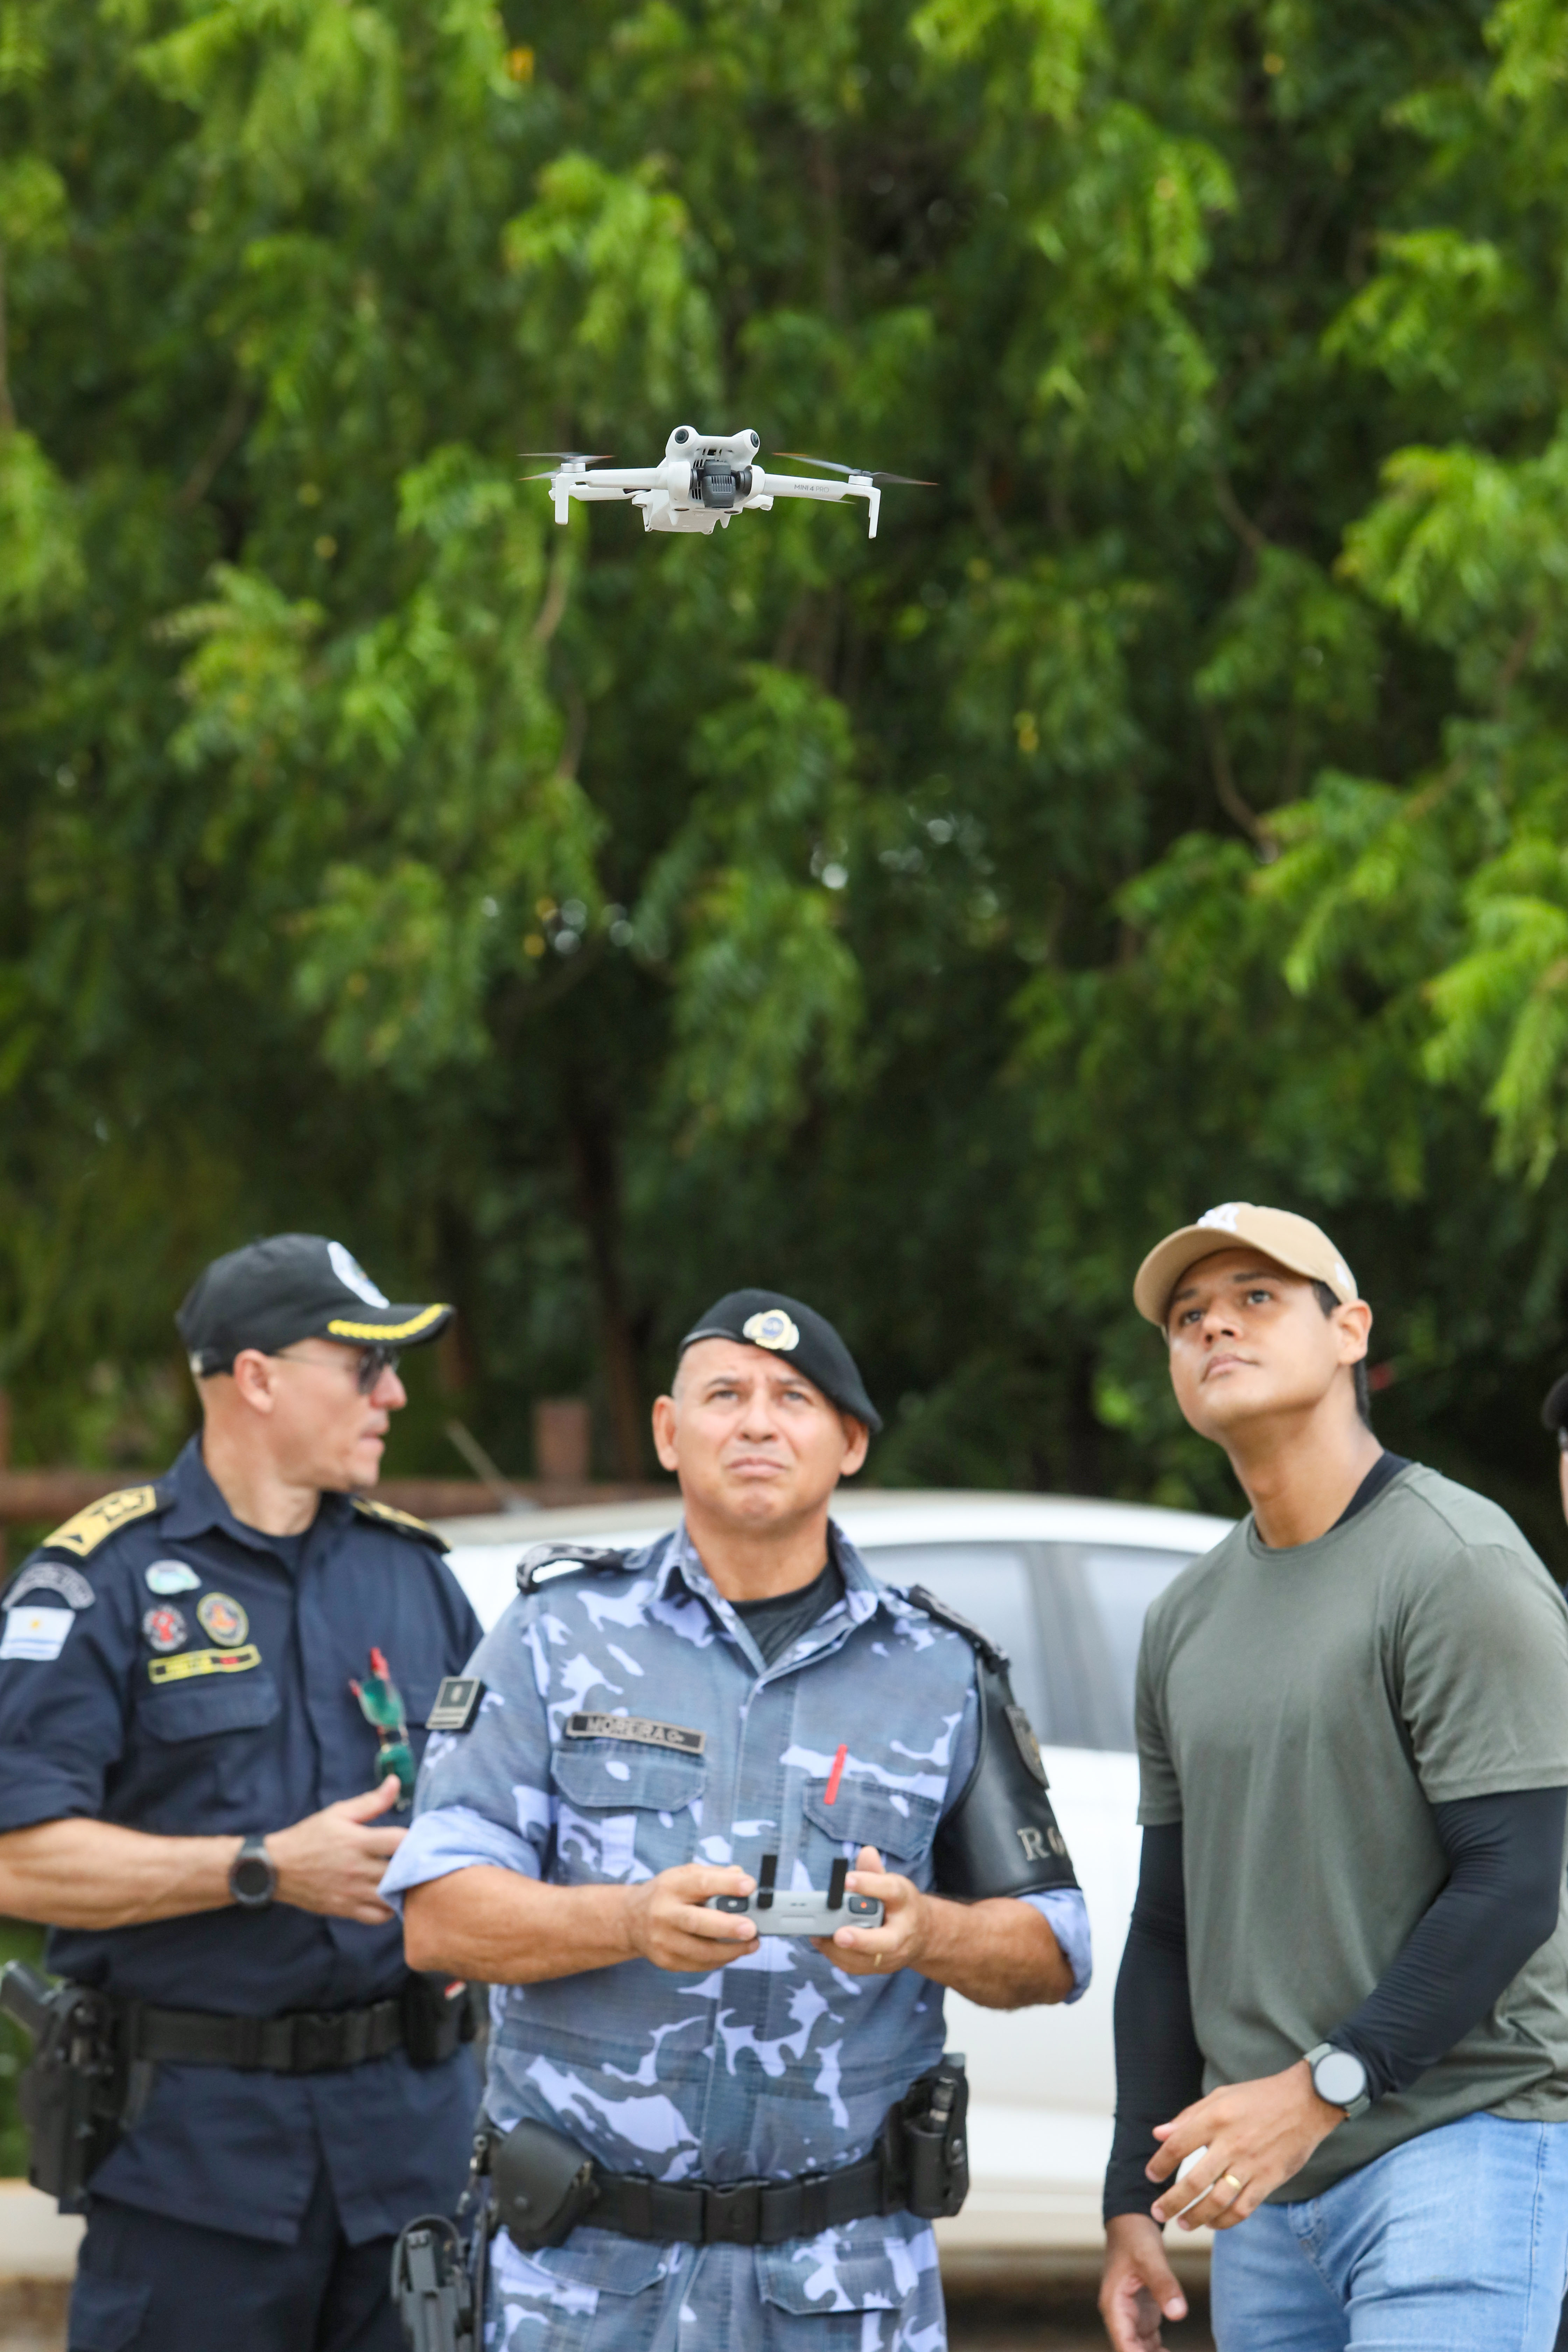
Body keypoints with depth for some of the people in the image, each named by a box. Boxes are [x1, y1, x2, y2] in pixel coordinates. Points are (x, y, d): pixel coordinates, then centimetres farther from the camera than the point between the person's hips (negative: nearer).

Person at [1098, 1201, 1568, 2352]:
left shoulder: (1458, 1566, -8)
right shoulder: (1189, 1618, 17)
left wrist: (1322, 2087, -20)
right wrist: (1133, 2200, 16)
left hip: (1461, 2141, -7)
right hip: (1266, 2186, 7)